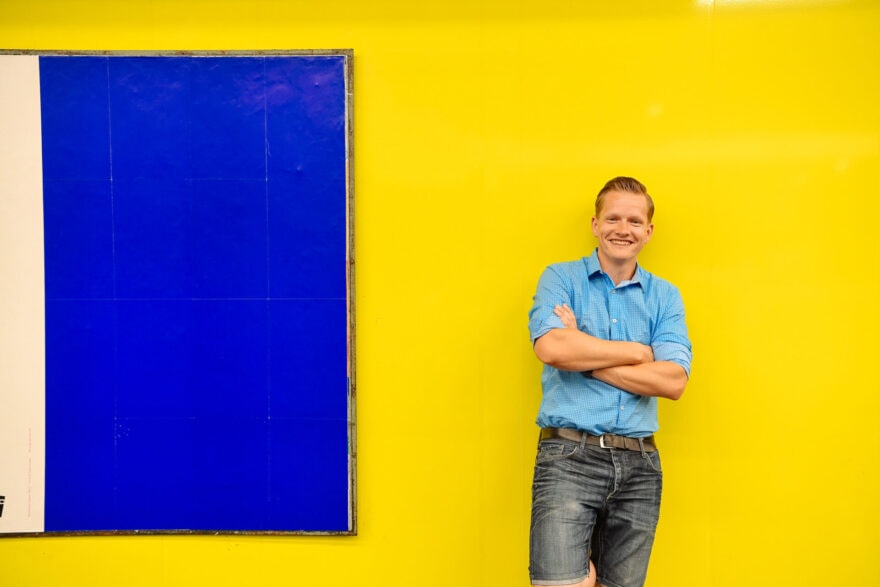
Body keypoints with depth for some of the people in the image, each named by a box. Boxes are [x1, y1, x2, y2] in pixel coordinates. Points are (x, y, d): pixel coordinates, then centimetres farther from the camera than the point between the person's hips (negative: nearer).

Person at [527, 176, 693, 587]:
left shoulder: (665, 296, 10)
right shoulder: (561, 278, 4)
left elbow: (673, 381, -4)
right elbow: (551, 347, -15)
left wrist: (584, 357, -8)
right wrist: (638, 352, -6)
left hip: (639, 465, 3)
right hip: (569, 458, -3)